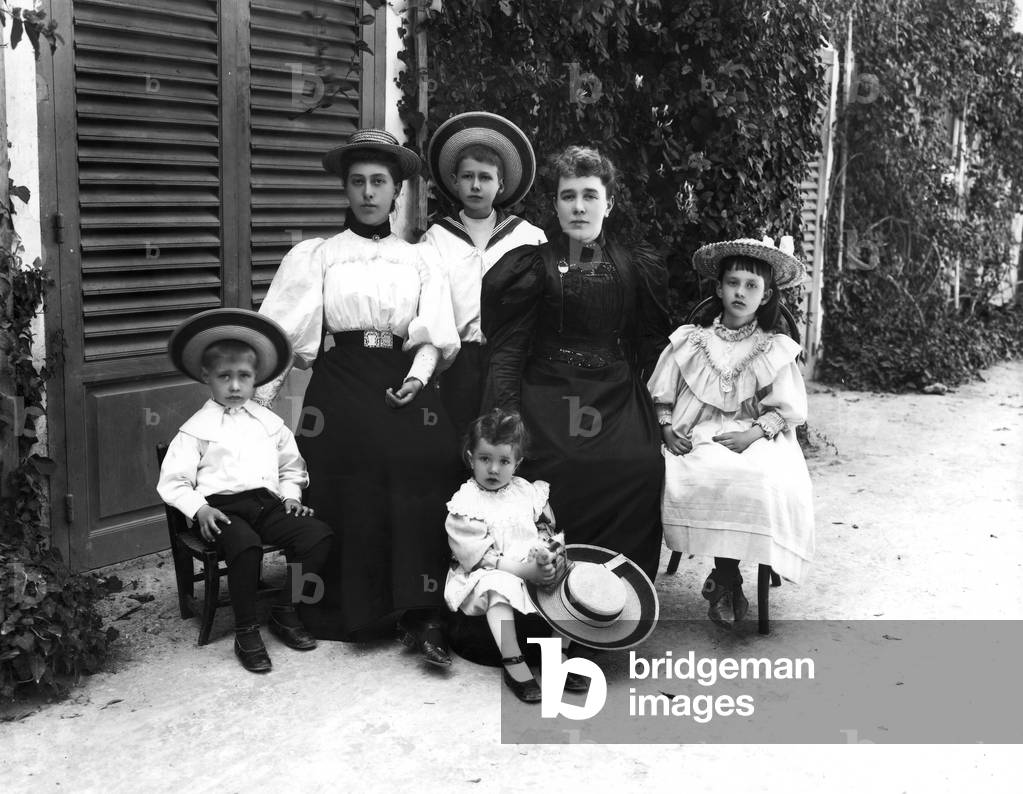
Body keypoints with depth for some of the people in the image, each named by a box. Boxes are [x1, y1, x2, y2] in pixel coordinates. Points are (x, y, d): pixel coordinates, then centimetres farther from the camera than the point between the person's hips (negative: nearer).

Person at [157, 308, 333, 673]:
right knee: (245, 545, -37)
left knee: (318, 533, -20)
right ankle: (246, 631, -17)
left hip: (268, 504, 5)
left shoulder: (270, 422, 18)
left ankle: (285, 612, -2)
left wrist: (291, 496, 10)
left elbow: (291, 467, 28)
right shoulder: (197, 428, 5)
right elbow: (172, 482, 1)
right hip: (223, 507, -4)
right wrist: (199, 509, -13)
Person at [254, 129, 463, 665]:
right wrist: (252, 401, -10)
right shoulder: (315, 257, 7)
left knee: (418, 498, -9)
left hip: (404, 389, 2)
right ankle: (345, 615, 10)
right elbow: (283, 335, 0)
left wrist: (419, 375, -12)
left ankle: (422, 619, -4)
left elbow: (432, 335, 7)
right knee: (344, 503, -4)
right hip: (338, 396, -1)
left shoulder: (418, 261, 14)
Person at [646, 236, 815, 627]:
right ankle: (728, 580, -13)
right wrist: (667, 429, -6)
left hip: (754, 444, 0)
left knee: (765, 482, -32)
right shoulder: (691, 341, 10)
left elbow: (786, 410, 5)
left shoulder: (775, 351, 9)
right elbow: (661, 396, 12)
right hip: (696, 440, 0)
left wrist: (754, 433, -12)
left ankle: (722, 580, -14)